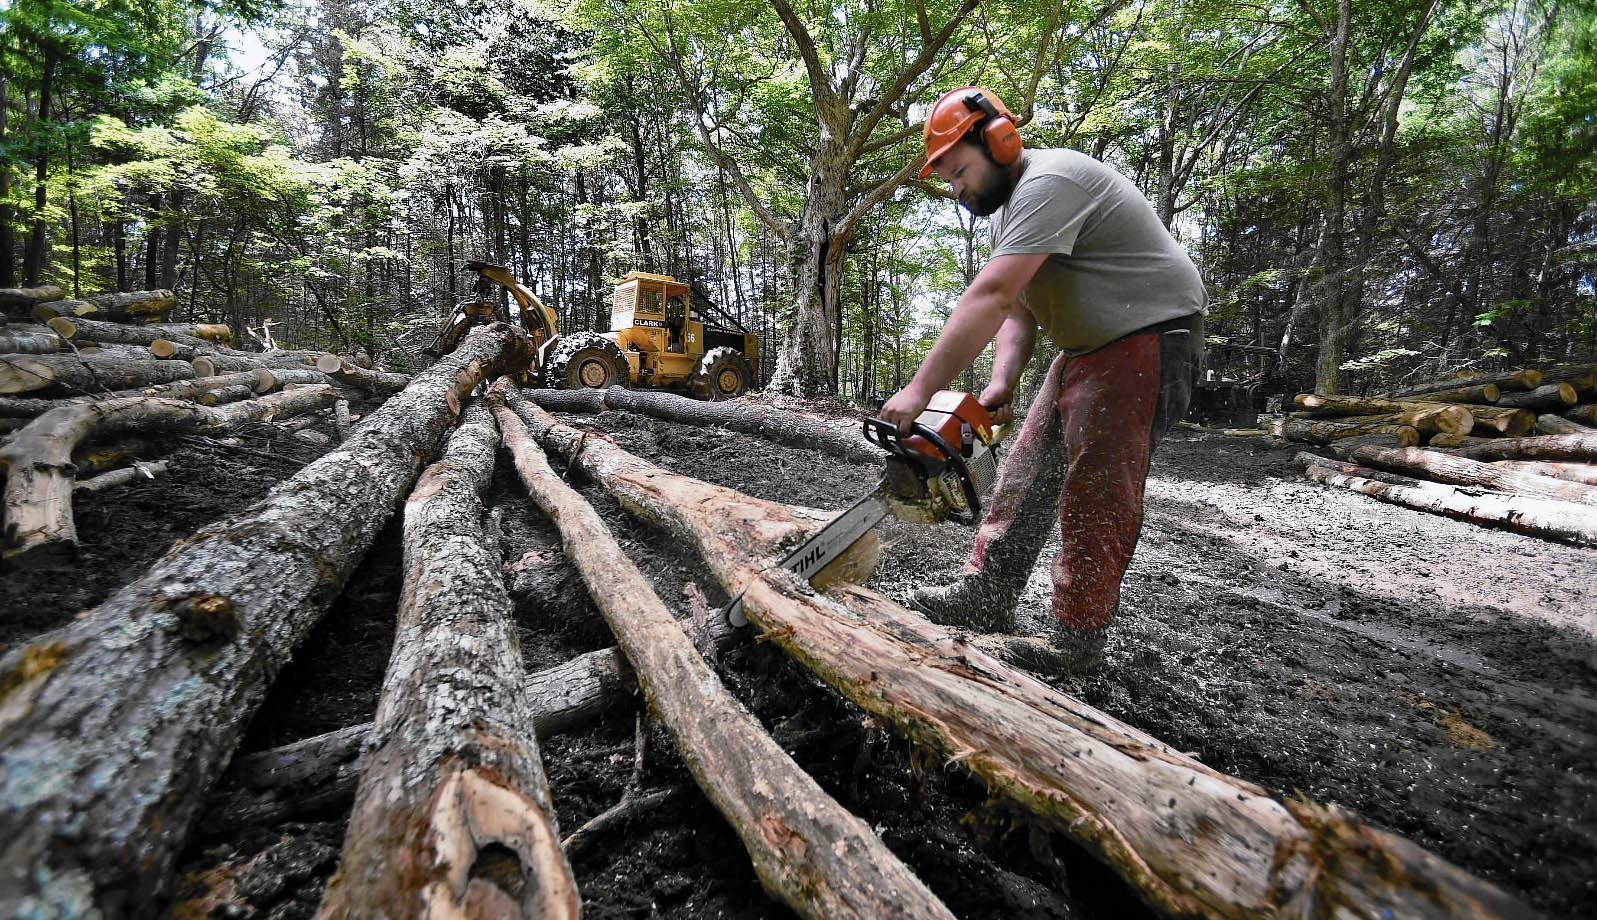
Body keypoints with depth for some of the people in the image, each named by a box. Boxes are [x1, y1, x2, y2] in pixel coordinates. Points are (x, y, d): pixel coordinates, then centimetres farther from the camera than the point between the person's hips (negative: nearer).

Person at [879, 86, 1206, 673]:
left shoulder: (1046, 183, -21)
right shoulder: (1005, 211, 12)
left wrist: (920, 390, -33)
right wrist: (1001, 386, -8)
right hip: (1086, 350, 10)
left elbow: (989, 298, -31)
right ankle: (985, 596, 13)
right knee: (1028, 467, 6)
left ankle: (1078, 637, 0)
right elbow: (1016, 312, 8)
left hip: (1149, 339, -10)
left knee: (1096, 490, -11)